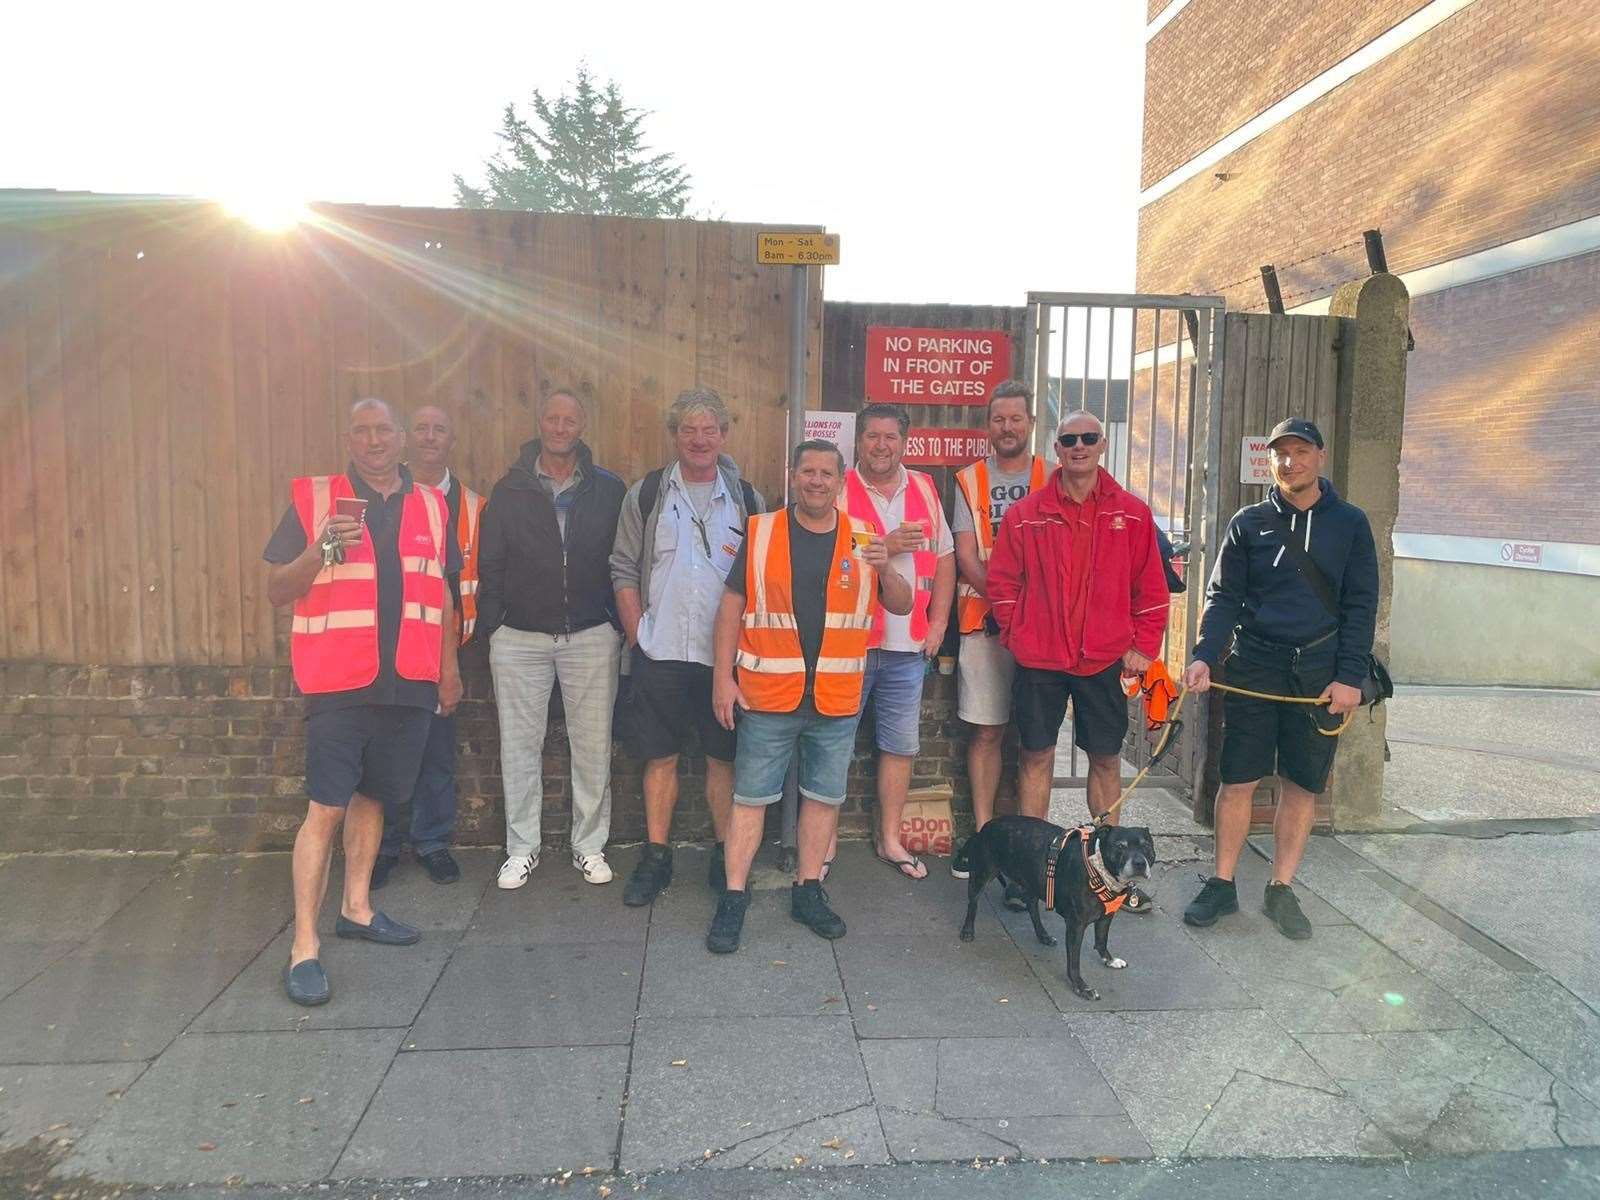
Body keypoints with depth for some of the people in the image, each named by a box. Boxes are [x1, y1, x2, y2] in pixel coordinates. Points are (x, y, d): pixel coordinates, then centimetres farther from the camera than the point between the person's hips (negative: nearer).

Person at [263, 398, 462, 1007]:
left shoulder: (430, 506, 10)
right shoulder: (314, 498, -1)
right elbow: (276, 590, -2)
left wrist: (449, 669, 16)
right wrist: (323, 550, -19)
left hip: (409, 683, 4)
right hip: (339, 683, -4)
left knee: (372, 797, 15)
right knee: (325, 810, -4)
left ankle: (357, 908, 31)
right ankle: (304, 946, 4)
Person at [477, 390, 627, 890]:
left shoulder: (609, 490, 3)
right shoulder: (509, 490, 3)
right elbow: (490, 564, 4)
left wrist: (619, 624, 2)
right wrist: (490, 627, -2)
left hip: (592, 638, 0)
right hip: (519, 638, 0)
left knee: (593, 746, 5)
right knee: (520, 745, 7)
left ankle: (590, 845, 19)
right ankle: (522, 848, 21)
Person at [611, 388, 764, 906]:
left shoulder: (746, 499, 6)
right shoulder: (646, 494, 5)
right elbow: (624, 570, 6)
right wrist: (637, 634, -2)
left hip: (726, 654, 0)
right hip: (660, 652, 0)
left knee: (724, 757, 8)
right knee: (660, 757, 7)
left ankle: (726, 857, 21)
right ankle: (656, 857, 19)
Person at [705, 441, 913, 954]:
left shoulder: (863, 540, 5)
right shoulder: (760, 533, 0)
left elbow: (902, 606, 6)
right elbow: (731, 607, 1)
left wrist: (885, 570, -14)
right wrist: (722, 677, -4)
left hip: (837, 699, 2)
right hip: (768, 696, -2)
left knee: (825, 796, 12)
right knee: (750, 796, 4)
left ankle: (808, 891, 28)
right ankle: (733, 898, 15)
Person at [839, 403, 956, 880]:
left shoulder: (924, 490, 11)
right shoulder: (838, 490, -4)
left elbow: (944, 558, 14)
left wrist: (938, 622, 7)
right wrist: (885, 546, -18)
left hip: (908, 644, 4)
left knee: (901, 745, 11)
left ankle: (890, 839, 26)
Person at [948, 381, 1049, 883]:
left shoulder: (1052, 480, 8)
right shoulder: (970, 480, 9)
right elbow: (966, 556, 1)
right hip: (984, 620, 0)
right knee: (986, 730, 3)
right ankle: (982, 833, 14)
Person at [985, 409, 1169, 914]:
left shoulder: (1132, 514, 2)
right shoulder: (1026, 514, 0)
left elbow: (1151, 588, 4)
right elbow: (1002, 582, 5)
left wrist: (1143, 646, 0)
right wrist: (1017, 635, 1)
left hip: (1105, 660, 1)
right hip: (1039, 660, 0)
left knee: (1106, 759, 10)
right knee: (1037, 756, 7)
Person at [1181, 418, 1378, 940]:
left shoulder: (1349, 523, 5)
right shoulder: (1249, 522, 5)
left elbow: (1361, 605, 3)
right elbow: (1223, 597, 2)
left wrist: (1350, 676, -6)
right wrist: (1204, 655, -14)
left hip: (1320, 672, 1)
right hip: (1252, 667, 0)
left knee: (1302, 786, 7)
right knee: (1238, 781, 2)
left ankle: (1282, 890, 21)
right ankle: (1223, 885, 16)